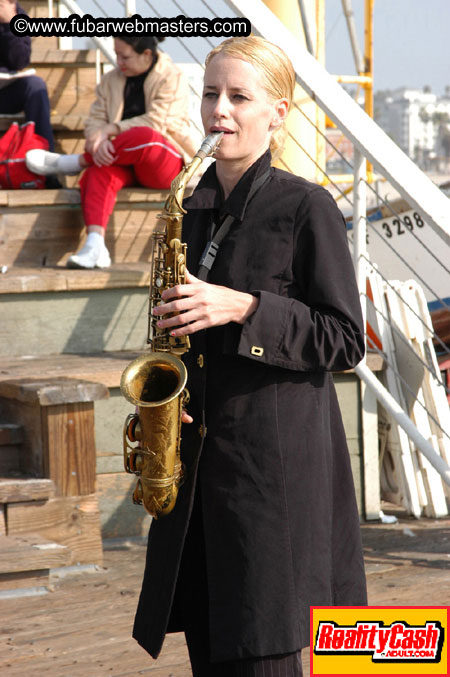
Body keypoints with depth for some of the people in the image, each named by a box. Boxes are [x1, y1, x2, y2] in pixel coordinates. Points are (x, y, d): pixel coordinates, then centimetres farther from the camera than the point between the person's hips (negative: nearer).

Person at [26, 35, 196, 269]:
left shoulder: (172, 79, -2)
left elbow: (156, 122, -15)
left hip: (167, 163, -4)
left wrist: (108, 130, -18)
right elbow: (95, 119, 6)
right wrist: (99, 143, -18)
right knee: (99, 171, -32)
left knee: (143, 137, -38)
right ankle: (95, 247, -48)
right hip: (127, 161, 4)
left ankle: (75, 162, -18)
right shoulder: (111, 80, 15)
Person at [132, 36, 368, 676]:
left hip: (277, 454, -6)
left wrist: (242, 307, -18)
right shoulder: (190, 209, 13)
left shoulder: (306, 207, -6)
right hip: (198, 452, 6)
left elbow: (344, 340, -8)